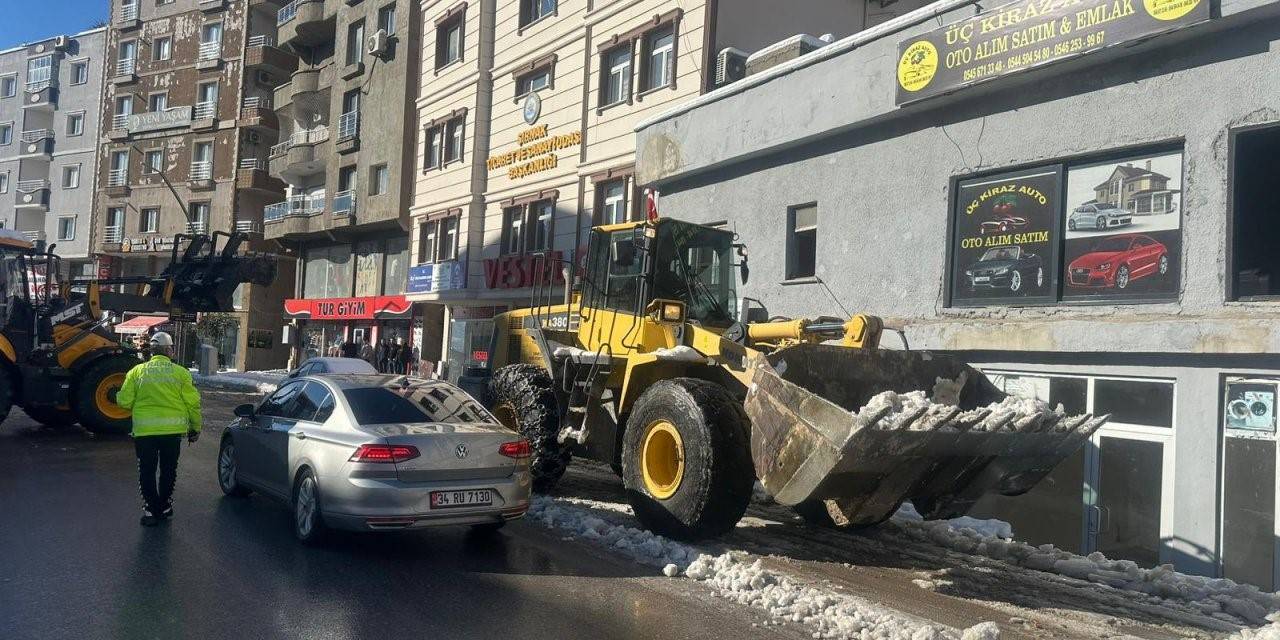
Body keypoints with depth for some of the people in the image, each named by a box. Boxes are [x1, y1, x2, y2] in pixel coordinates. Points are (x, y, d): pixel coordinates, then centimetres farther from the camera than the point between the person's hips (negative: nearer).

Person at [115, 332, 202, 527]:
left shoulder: (137, 372, 2)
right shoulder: (180, 372, 0)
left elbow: (124, 401, 0)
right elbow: (193, 403, -1)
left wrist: (118, 395, 25)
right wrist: (195, 428, 11)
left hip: (144, 430, 0)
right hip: (173, 429, 0)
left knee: (147, 471, 9)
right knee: (169, 470, 14)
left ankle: (151, 510, 8)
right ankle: (165, 508, 22)